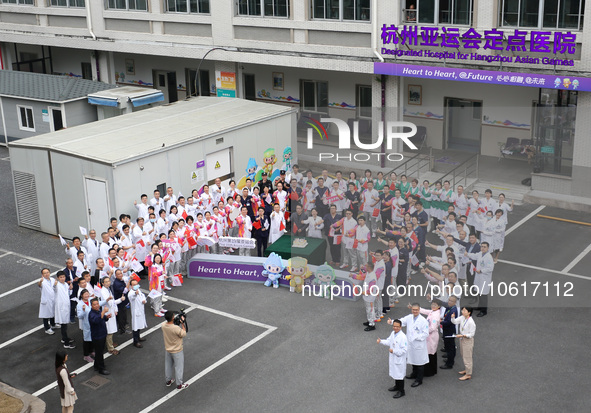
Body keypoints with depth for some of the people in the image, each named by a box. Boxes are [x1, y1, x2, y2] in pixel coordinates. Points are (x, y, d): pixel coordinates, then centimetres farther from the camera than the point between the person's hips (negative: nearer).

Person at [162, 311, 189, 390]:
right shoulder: (176, 328, -37)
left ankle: (168, 381, 44)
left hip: (167, 350, 6)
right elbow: (183, 334, -19)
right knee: (178, 367, 13)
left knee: (168, 365, 25)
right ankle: (179, 384, 28)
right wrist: (182, 324, -15)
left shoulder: (163, 325, -19)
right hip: (177, 351, -6)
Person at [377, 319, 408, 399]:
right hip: (393, 358, 8)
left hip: (399, 359, -8)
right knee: (395, 373, 24)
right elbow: (389, 341, 14)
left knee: (399, 374, 4)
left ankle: (401, 391, 19)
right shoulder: (393, 333, 0)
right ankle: (397, 386, 44)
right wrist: (381, 341, -1)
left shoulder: (403, 337, -26)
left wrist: (394, 351, -28)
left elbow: (404, 349, -26)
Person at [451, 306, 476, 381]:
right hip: (462, 339, 8)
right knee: (463, 356, 23)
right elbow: (455, 322, 3)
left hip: (468, 340, -8)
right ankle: (466, 370, 41)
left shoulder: (471, 322, -27)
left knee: (467, 357, 1)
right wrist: (452, 317, -18)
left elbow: (471, 334, -22)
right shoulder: (462, 318, -5)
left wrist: (462, 335, -27)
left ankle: (468, 374, 12)